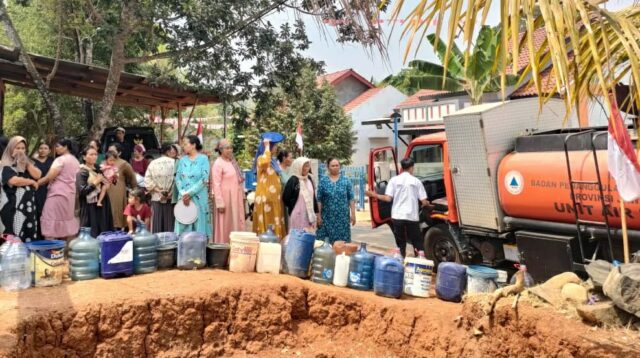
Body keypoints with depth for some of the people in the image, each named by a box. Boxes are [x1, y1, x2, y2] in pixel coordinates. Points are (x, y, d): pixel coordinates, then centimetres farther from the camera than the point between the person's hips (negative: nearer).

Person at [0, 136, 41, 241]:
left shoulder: (28, 163, 18)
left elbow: (37, 175, 3)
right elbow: (13, 181, -19)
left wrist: (27, 163, -5)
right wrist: (31, 182, -7)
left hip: (28, 204, 6)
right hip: (13, 206, -6)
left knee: (30, 235, 4)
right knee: (15, 238, -9)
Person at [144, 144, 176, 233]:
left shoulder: (153, 163, 6)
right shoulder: (174, 162, -3)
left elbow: (147, 180, -1)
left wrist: (158, 190, -3)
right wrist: (170, 192, -9)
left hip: (156, 197, 3)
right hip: (170, 198, -2)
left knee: (156, 224, 6)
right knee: (169, 224, 3)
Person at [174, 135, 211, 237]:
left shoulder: (203, 159, -2)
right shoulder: (182, 160, 11)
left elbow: (204, 179, -10)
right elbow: (177, 178, 5)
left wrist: (190, 193, -13)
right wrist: (183, 194, -10)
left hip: (199, 198, -4)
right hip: (183, 197, 4)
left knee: (199, 225, 1)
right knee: (183, 227, 4)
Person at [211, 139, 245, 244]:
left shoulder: (232, 161, 9)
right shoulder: (218, 163, -13)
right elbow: (216, 185, -17)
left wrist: (242, 195, 13)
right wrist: (220, 203, -20)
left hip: (236, 198, 7)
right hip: (226, 198, -7)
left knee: (237, 222, 11)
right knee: (226, 225, 2)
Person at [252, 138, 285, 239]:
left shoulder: (273, 160, 16)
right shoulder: (261, 158, -9)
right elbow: (265, 162, -36)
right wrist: (267, 147, -23)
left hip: (274, 197, 8)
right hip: (265, 197, -8)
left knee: (275, 224, 9)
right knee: (267, 223, -7)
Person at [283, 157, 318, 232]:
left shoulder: (309, 179, 9)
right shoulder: (293, 180, -12)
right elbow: (286, 198, -12)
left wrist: (316, 212, 13)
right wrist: (294, 207, 1)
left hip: (310, 215, 6)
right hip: (297, 215, -6)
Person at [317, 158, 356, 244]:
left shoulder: (346, 181, 4)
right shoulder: (323, 181, 2)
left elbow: (351, 198, 3)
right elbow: (319, 200, 0)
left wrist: (353, 214, -2)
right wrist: (319, 215, -4)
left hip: (343, 216, 1)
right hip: (327, 217, -1)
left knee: (343, 241, 2)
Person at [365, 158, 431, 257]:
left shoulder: (394, 180, 3)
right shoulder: (416, 181, 4)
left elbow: (388, 198, -5)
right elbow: (424, 202, 2)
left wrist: (374, 195, 8)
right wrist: (427, 203, 25)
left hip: (397, 216, 1)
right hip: (412, 216, 0)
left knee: (400, 244, 8)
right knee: (418, 243, 10)